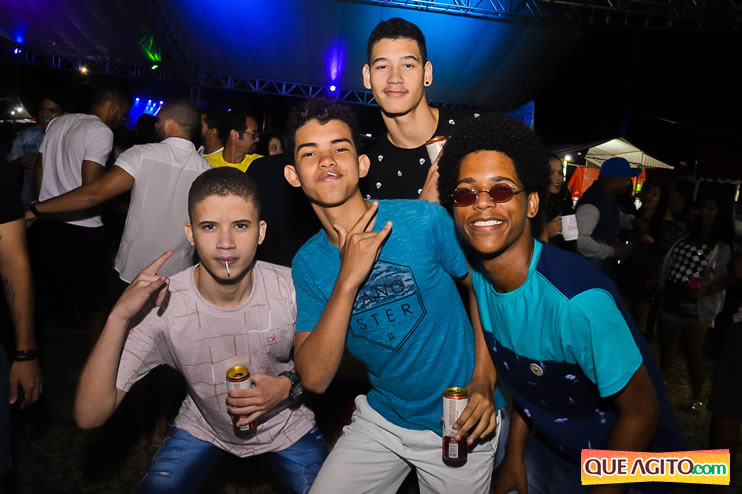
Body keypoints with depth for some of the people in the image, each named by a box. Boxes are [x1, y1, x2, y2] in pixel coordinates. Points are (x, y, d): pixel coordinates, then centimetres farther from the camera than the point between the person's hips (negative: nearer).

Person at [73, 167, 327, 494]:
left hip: (286, 424, 0)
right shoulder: (161, 305, -26)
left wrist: (290, 386, -26)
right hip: (204, 428, 0)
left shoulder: (293, 289, -26)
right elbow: (89, 416, -27)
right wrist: (119, 317, -38)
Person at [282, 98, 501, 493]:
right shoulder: (307, 263, -10)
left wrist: (484, 381, -16)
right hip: (381, 420, 3)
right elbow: (315, 379, -18)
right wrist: (348, 280, -30)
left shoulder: (425, 220, -20)